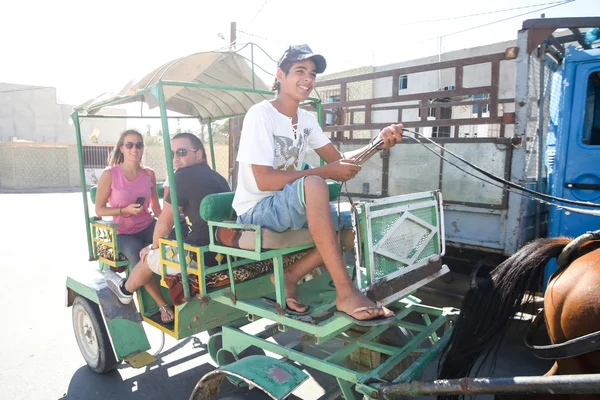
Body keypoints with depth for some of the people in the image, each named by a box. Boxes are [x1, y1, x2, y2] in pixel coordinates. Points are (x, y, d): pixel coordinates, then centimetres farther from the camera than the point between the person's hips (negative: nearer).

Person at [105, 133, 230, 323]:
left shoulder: (184, 176, -11)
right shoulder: (218, 177, 13)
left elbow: (164, 224, -4)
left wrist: (154, 247, 15)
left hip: (201, 258, -8)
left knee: (148, 258, 19)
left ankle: (125, 290, 48)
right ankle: (165, 307, 38)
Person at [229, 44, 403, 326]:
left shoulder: (306, 119, 8)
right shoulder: (261, 115, -15)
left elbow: (338, 159, 7)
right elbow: (264, 181, -23)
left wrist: (378, 144, -10)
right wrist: (325, 172, -23)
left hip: (290, 206, 8)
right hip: (256, 210, -8)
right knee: (313, 184, -36)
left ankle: (290, 276, -2)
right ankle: (346, 293, -31)